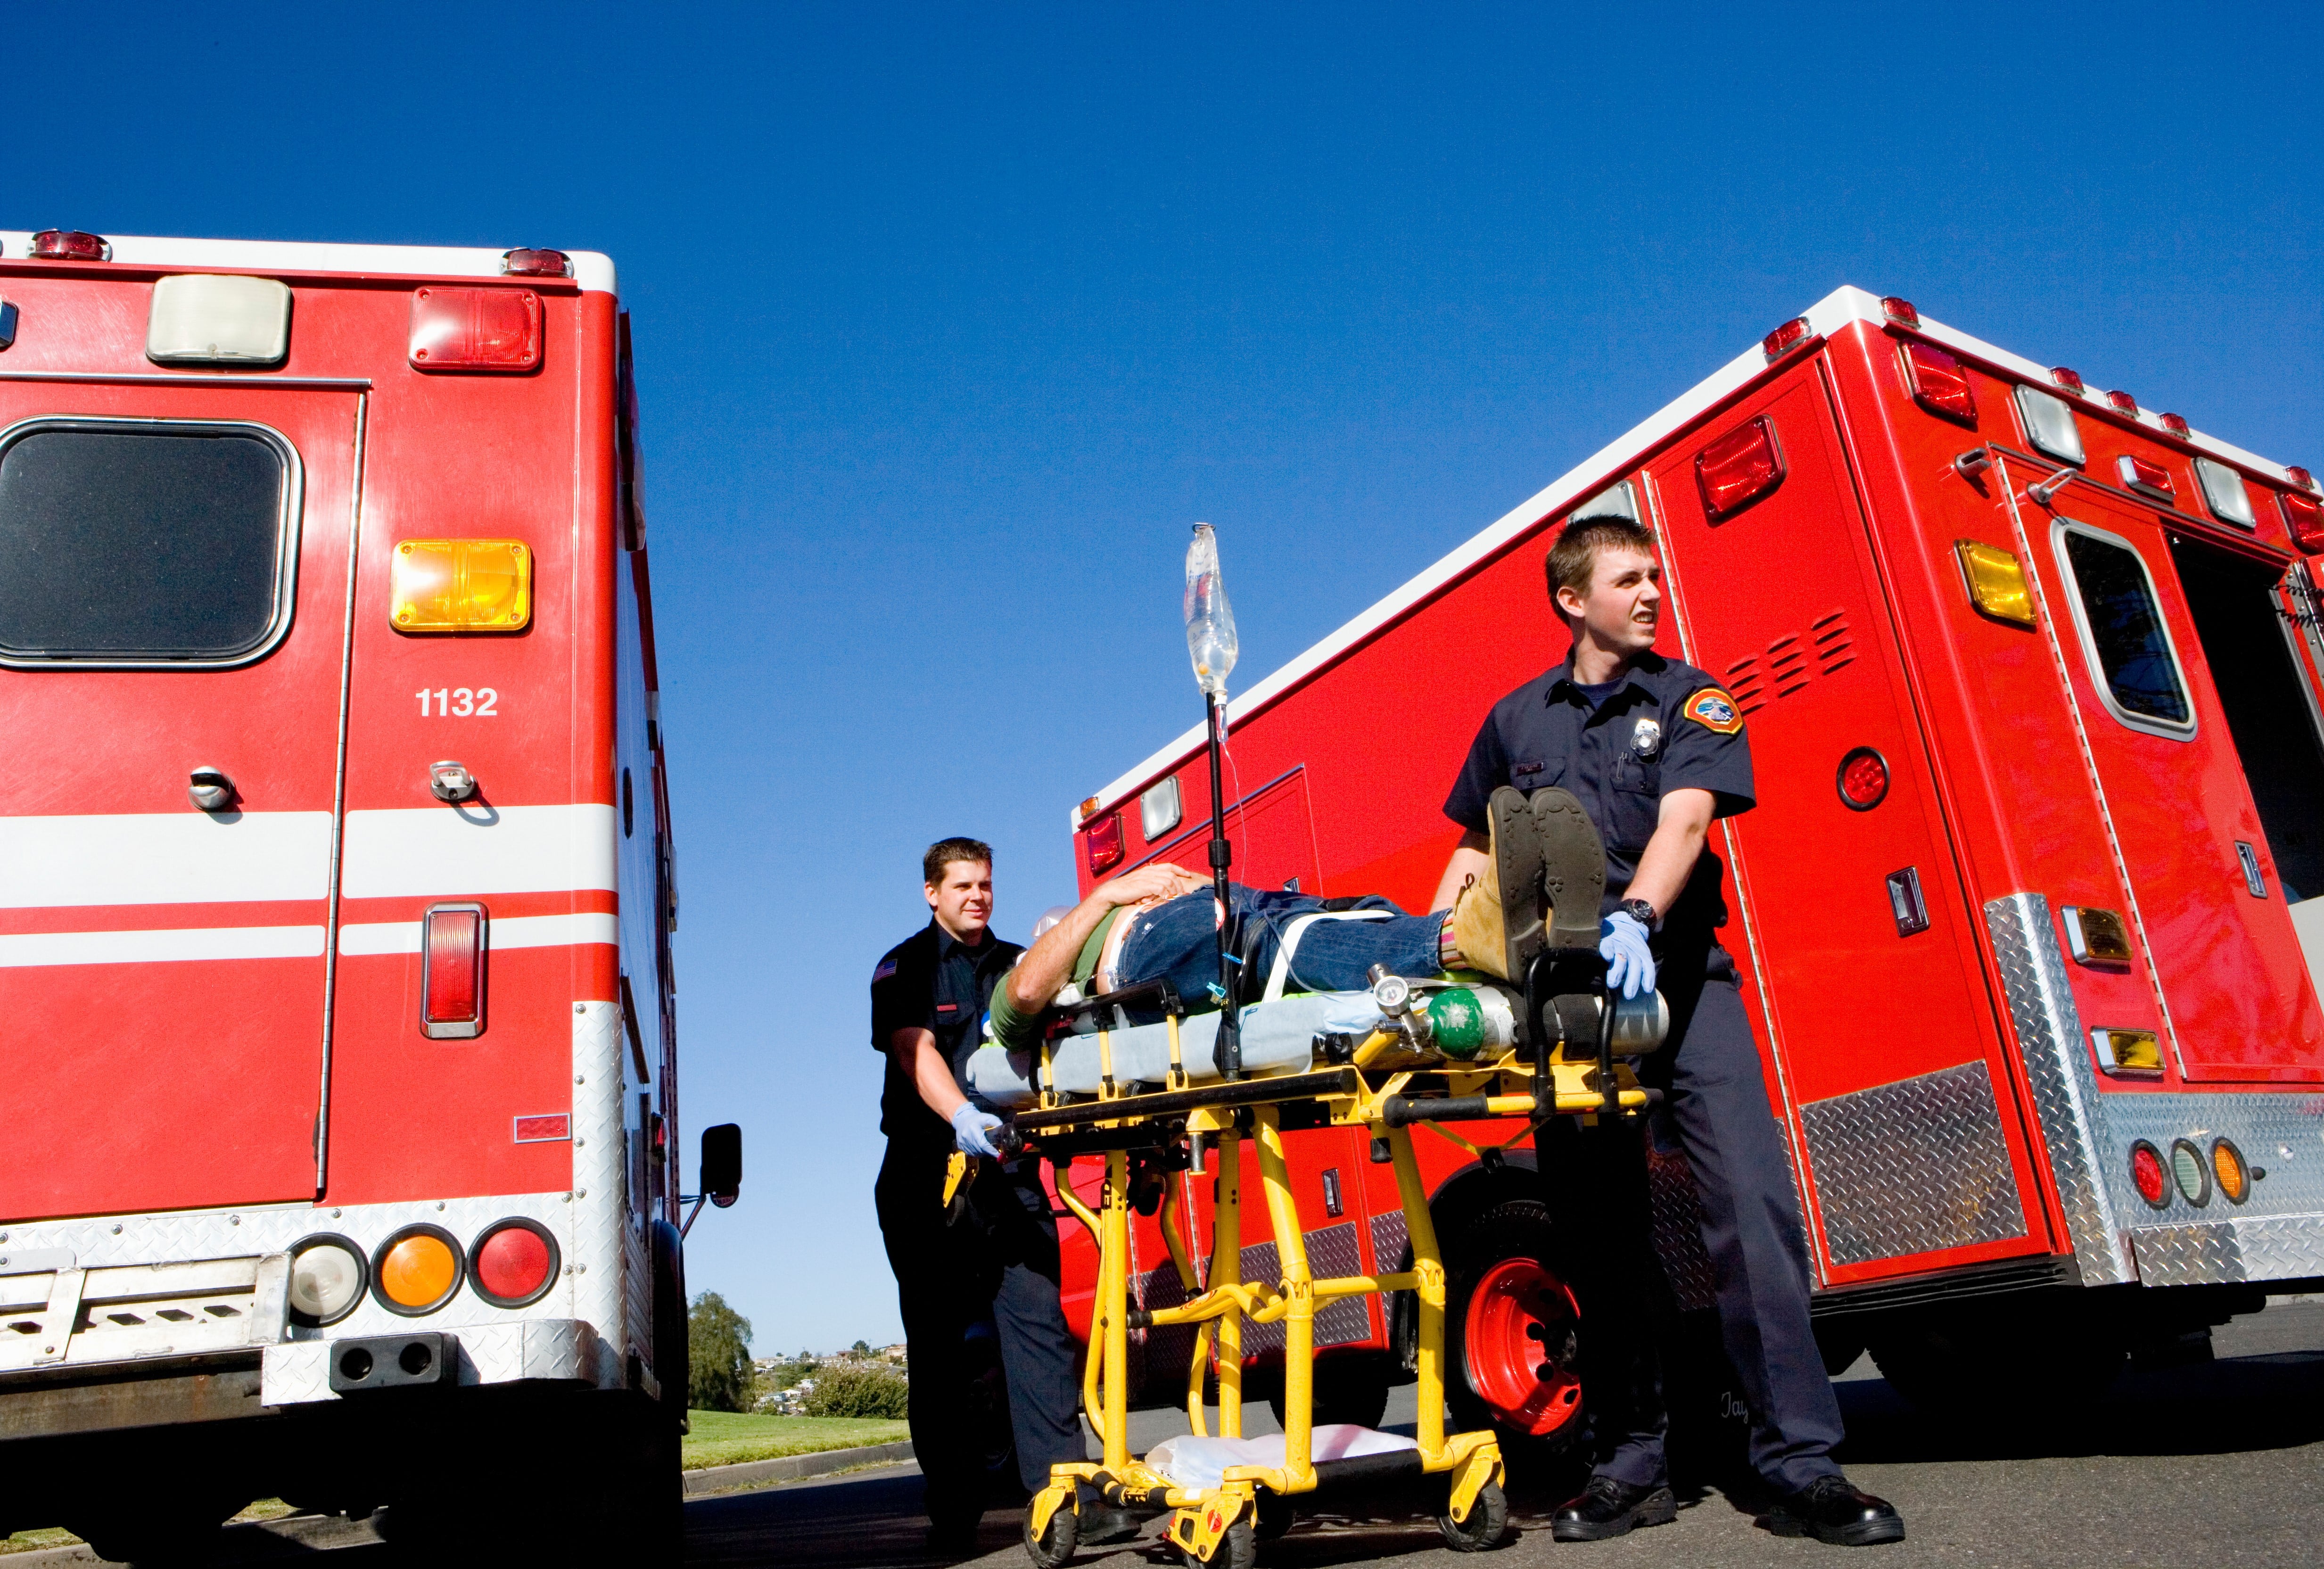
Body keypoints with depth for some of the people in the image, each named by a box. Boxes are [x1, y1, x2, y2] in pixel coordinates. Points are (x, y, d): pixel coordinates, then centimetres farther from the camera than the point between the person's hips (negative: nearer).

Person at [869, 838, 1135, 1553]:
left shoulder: (1017, 966, 15)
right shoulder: (904, 968, 3)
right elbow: (916, 1051, -15)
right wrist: (962, 1117, -34)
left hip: (1009, 1171, 2)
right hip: (927, 1176, -2)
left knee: (1038, 1319, -8)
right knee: (938, 1340, 4)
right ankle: (953, 1512, 12)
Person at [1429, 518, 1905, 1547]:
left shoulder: (1689, 700, 6)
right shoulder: (1516, 721, 14)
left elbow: (1683, 821, -12)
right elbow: (1476, 853, 22)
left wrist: (1635, 917, -30)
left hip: (1682, 979, -2)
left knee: (1752, 1207, -11)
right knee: (1603, 1230, 5)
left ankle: (1801, 1468, -3)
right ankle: (1632, 1465, 16)